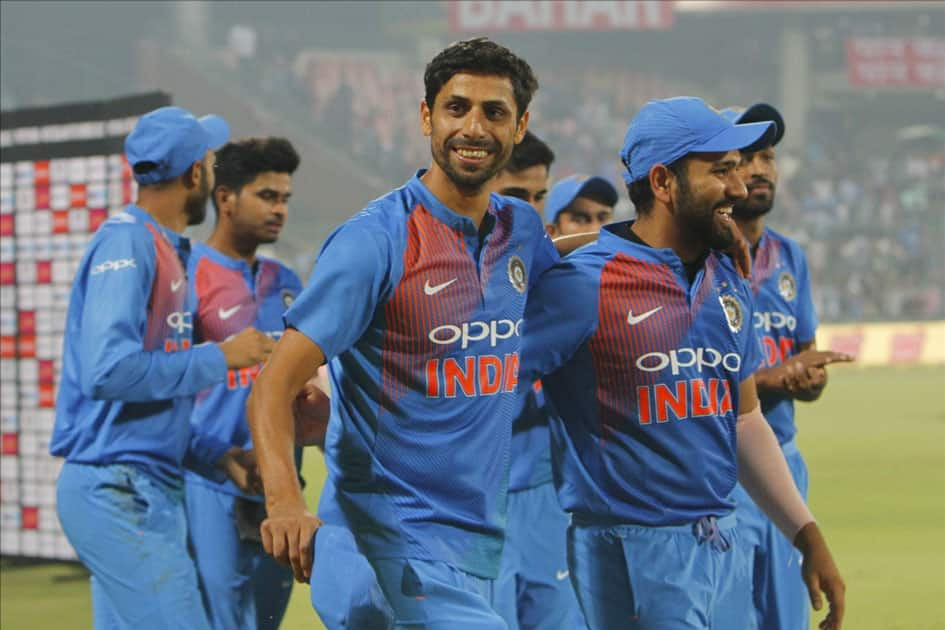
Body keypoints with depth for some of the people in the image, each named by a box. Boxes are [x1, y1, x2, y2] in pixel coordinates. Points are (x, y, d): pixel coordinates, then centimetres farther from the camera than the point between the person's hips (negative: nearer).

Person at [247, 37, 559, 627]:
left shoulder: (521, 230, 9)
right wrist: (285, 501, -34)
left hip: (485, 537, 7)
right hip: (395, 531, -7)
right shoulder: (375, 240, -12)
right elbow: (276, 384, -17)